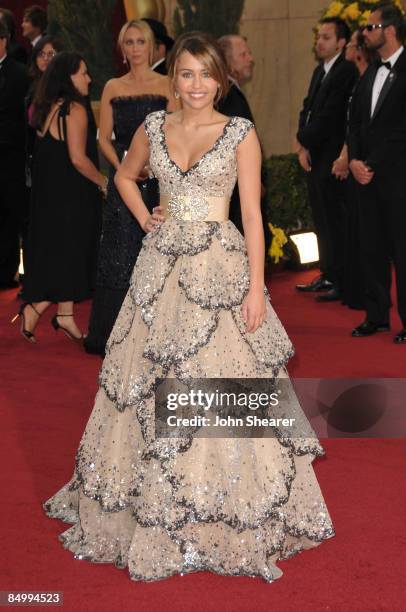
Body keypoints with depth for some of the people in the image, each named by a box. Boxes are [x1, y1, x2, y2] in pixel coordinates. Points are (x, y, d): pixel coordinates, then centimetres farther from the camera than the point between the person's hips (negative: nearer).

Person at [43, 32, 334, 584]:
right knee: (153, 384, 7)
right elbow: (125, 175, 26)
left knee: (224, 382, -4)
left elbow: (252, 213, -6)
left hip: (221, 268, -4)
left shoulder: (241, 134, -4)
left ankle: (222, 513, 11)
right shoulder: (154, 127, 7)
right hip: (162, 264, 4)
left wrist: (256, 287, -12)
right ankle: (155, 510, 23)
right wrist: (145, 219, 9)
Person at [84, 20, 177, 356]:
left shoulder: (165, 85, 3)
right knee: (120, 251, 1)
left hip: (159, 176, -2)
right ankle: (114, 333, 8)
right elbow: (104, 137, 7)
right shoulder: (113, 87, 10)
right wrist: (122, 167, -9)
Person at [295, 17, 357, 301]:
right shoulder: (320, 71, 17)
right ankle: (328, 275, 22)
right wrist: (302, 142, 2)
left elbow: (330, 115, -17)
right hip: (313, 157, 9)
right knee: (322, 219, 14)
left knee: (334, 219, -5)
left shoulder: (346, 71, -12)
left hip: (331, 157, -9)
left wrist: (305, 144, -9)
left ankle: (343, 281, 1)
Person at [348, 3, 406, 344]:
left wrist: (372, 165, -12)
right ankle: (377, 316, 18)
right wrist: (355, 160, -1)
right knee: (372, 249, 10)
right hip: (369, 175, 7)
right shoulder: (372, 73, 14)